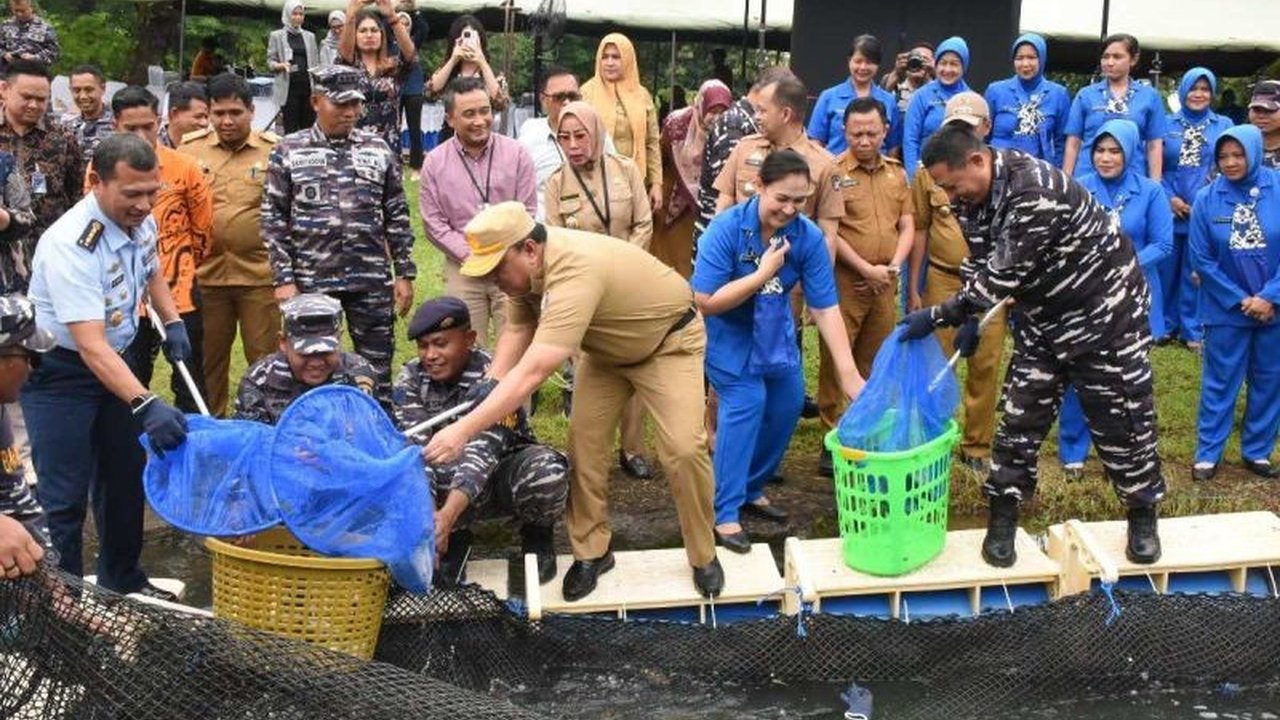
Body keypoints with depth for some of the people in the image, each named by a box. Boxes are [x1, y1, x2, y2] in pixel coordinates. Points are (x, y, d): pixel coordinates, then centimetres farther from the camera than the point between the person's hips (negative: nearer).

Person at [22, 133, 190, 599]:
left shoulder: (141, 220, -7)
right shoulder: (70, 245, -32)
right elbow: (90, 347, -38)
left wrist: (172, 322, 5)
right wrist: (146, 406, -48)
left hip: (117, 360, 8)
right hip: (59, 371, -8)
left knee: (125, 477, 16)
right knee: (64, 496, -7)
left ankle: (122, 582, 31)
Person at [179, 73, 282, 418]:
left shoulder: (274, 151, 0)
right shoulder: (190, 149, 6)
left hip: (260, 274, -2)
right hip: (205, 273, 2)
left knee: (265, 357, 4)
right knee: (207, 358, 14)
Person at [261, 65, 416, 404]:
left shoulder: (378, 150, 7)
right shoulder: (288, 152, 2)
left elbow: (397, 217, 9)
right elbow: (274, 220, 0)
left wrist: (404, 273, 5)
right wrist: (283, 280, -6)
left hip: (372, 281, 1)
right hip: (311, 281, -1)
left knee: (378, 371, 5)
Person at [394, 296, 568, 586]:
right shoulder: (411, 379, -12)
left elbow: (483, 450, -37)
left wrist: (447, 514, -54)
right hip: (449, 481, 3)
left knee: (546, 471, -37)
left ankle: (537, 536, -1)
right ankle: (456, 538, 1)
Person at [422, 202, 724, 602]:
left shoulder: (573, 273, -43)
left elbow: (532, 373, -48)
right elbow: (518, 329, -6)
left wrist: (463, 431, -50)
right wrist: (493, 381, -26)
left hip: (668, 340, -7)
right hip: (608, 346, 8)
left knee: (682, 449, -16)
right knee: (583, 441, -2)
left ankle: (704, 558, 3)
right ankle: (591, 552, 11)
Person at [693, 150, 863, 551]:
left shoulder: (809, 237, -19)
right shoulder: (727, 229, -28)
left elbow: (825, 307, -19)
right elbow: (705, 302, -30)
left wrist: (848, 371, -24)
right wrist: (762, 274, -34)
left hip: (775, 335, 5)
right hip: (728, 335, -5)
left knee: (788, 404, 6)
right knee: (746, 402, -20)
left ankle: (751, 489, 29)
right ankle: (725, 513, -13)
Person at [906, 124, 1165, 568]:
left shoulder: (1034, 193, -33)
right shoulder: (980, 192, -5)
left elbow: (1004, 275, -31)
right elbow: (983, 261, 9)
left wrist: (938, 316, -26)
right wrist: (970, 318, 0)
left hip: (1104, 310, -7)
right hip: (1043, 315, 7)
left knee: (1120, 419, 4)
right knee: (1020, 415, 5)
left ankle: (1143, 519, 22)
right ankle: (1001, 522, 13)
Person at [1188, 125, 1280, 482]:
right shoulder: (1207, 199, -8)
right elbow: (1201, 259, -5)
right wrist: (1240, 300, -9)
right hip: (1226, 310, -1)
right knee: (1220, 382, 7)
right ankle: (1207, 453, 16)